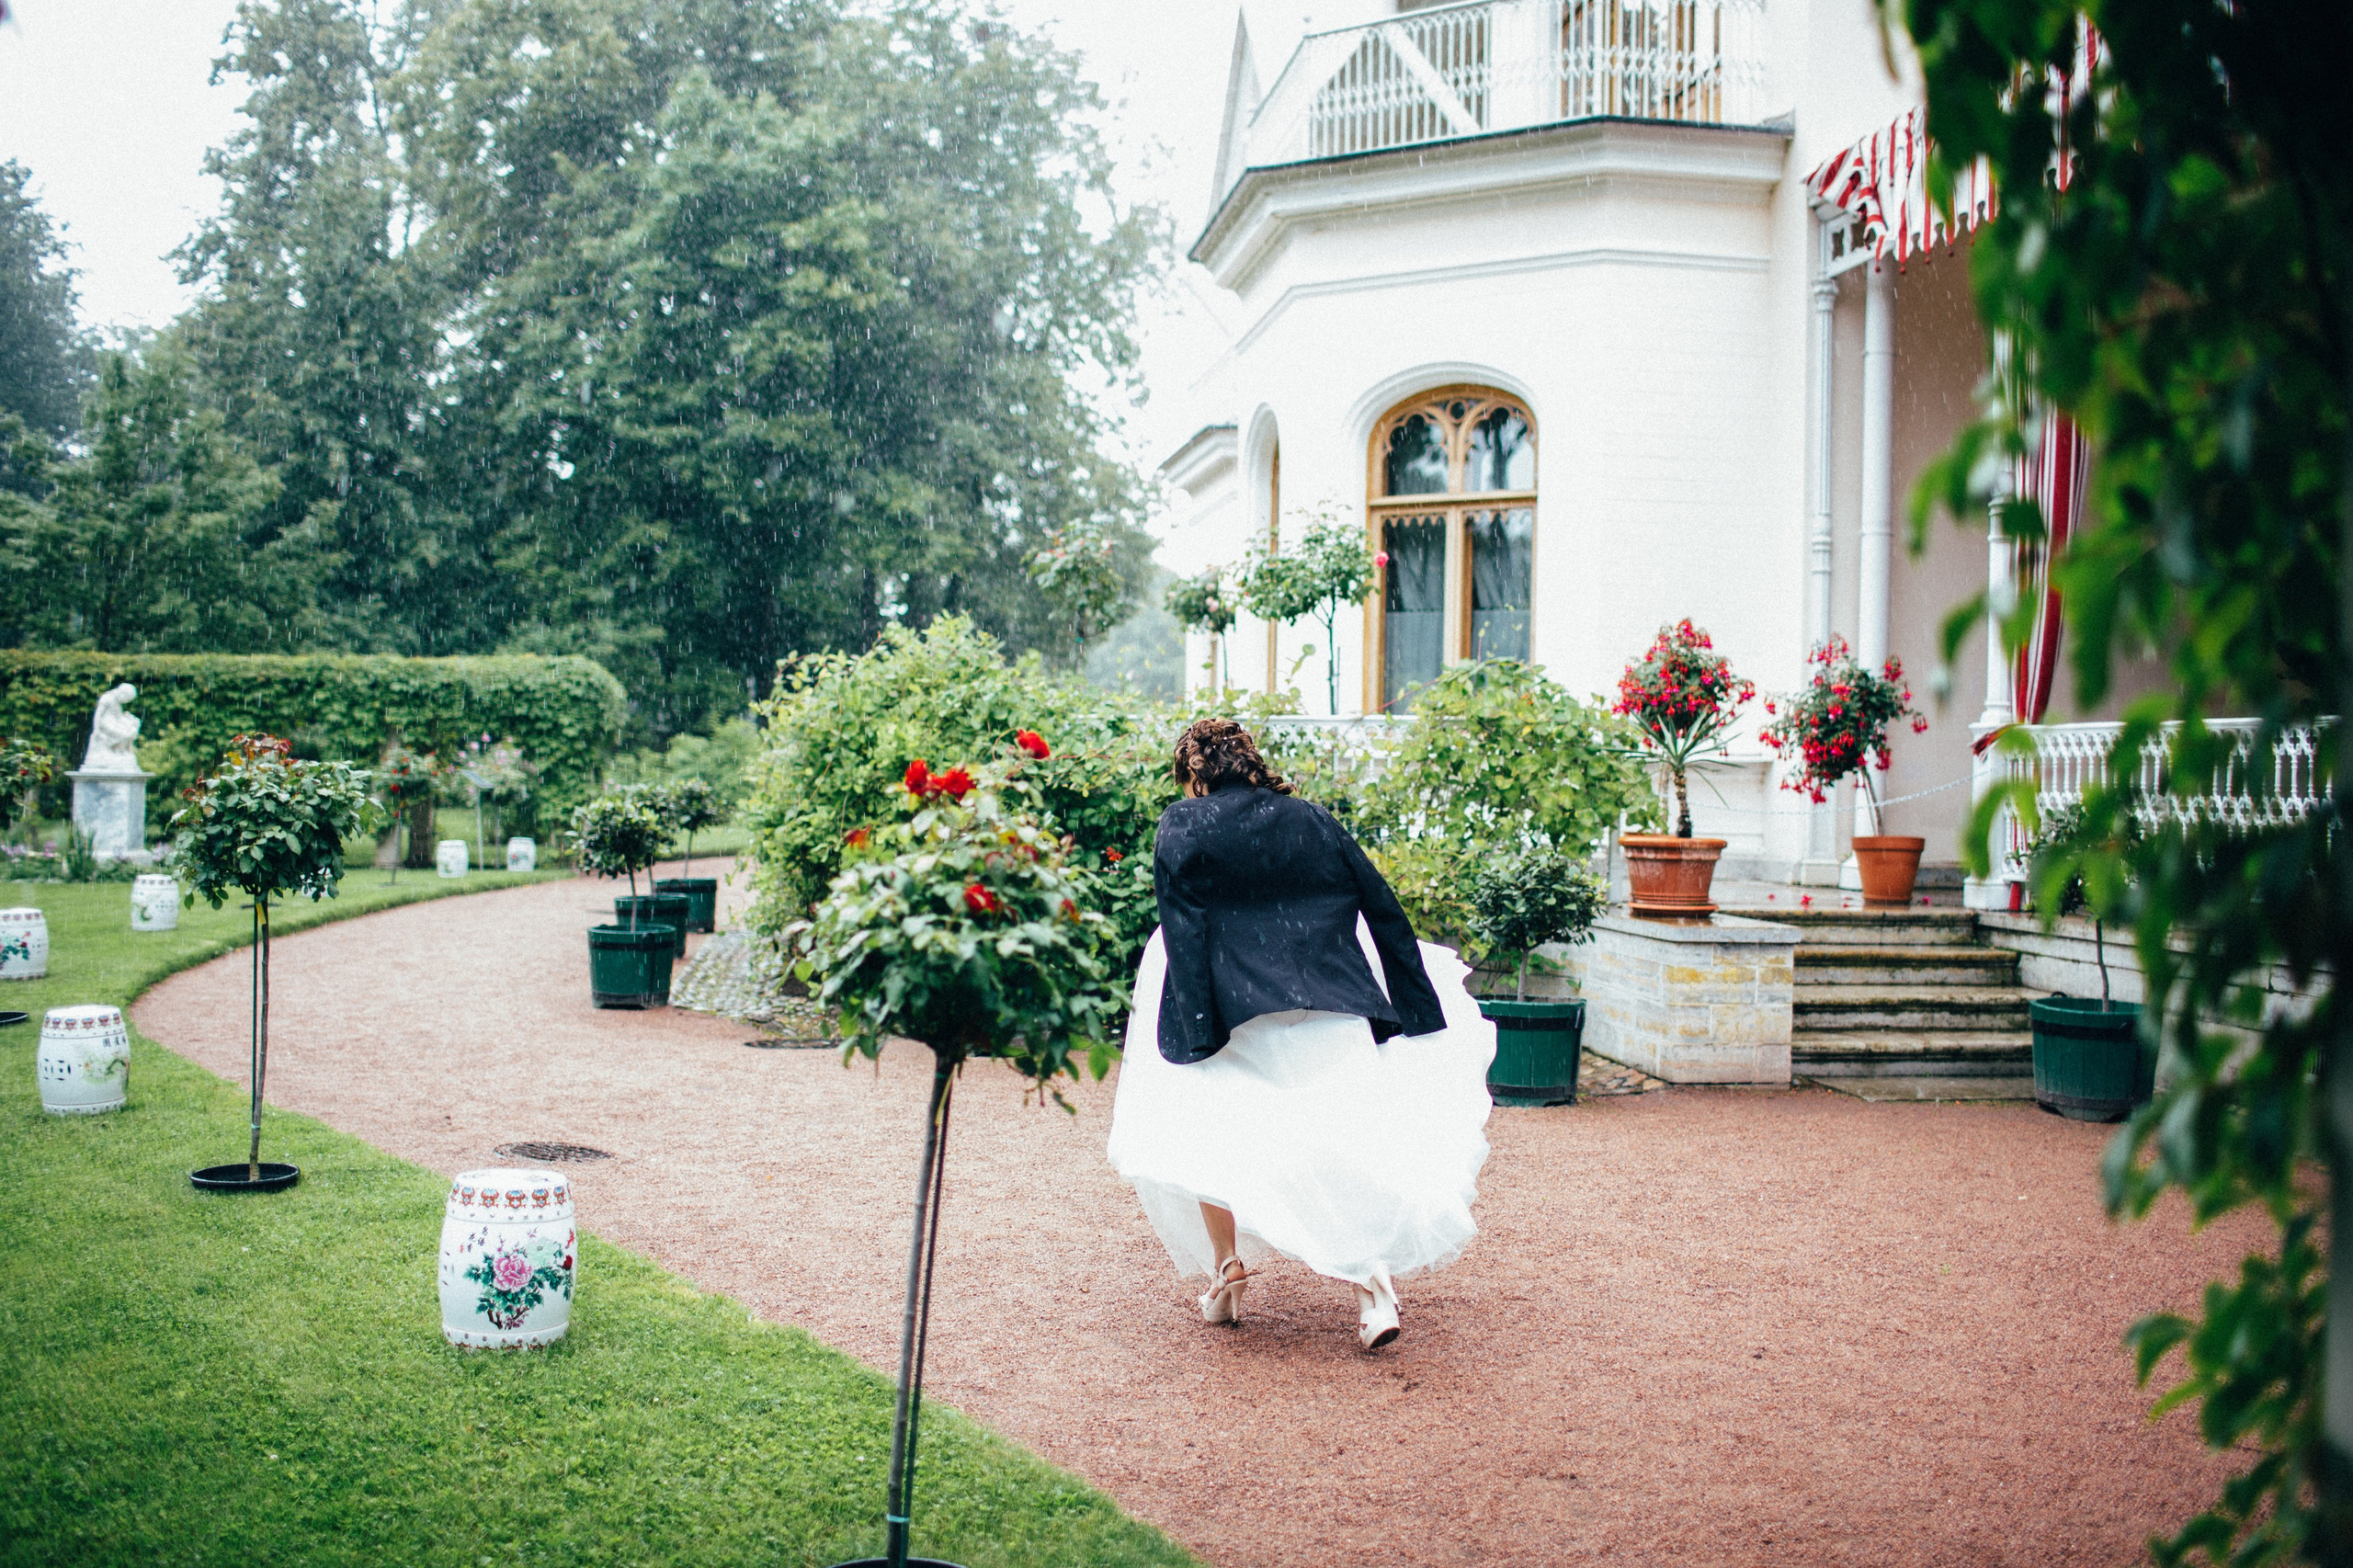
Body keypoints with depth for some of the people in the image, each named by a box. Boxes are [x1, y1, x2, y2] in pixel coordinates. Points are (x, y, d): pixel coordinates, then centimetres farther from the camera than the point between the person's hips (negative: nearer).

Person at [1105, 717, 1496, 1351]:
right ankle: (1371, 1282, -2)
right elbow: (1384, 915, 10)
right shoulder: (1314, 821, 12)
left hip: (1237, 1017, -3)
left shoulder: (1182, 827, 3)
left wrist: (1194, 1036, -10)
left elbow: (1182, 936, -7)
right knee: (1337, 1141, 14)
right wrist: (1422, 1013, 15)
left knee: (1203, 1129, 19)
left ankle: (1227, 1274, 17)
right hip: (1332, 1013, 3)